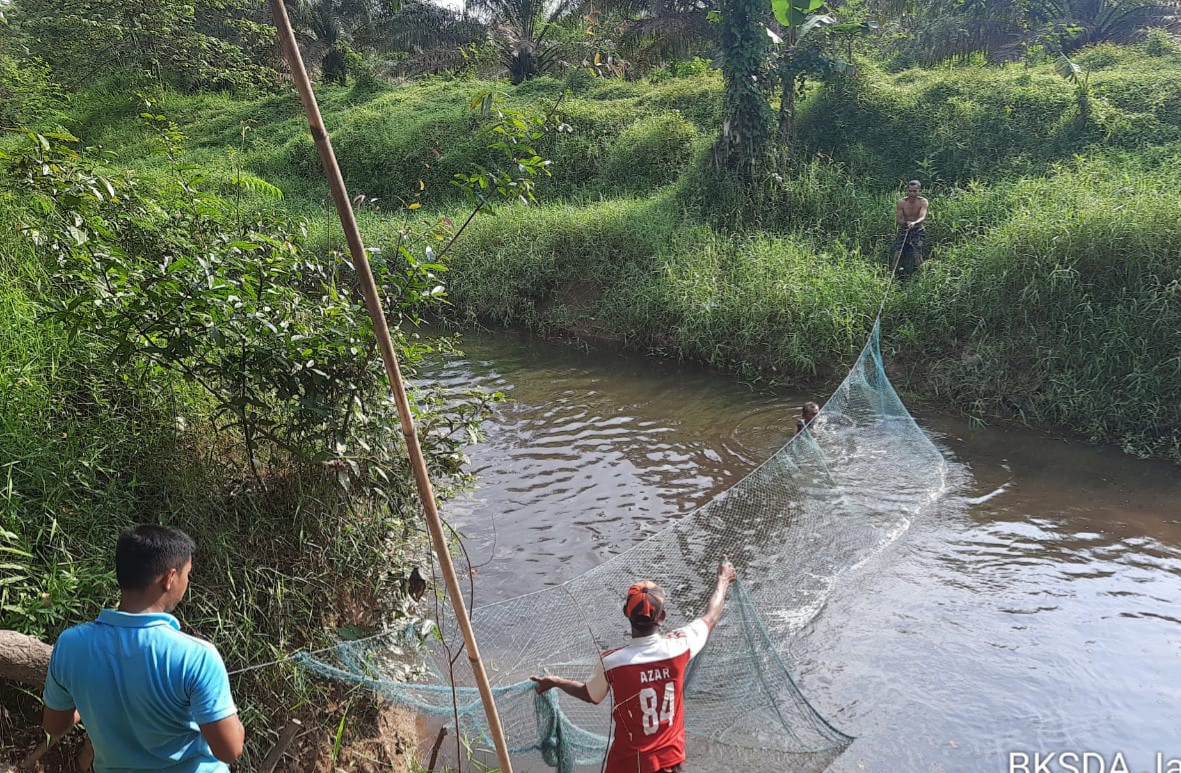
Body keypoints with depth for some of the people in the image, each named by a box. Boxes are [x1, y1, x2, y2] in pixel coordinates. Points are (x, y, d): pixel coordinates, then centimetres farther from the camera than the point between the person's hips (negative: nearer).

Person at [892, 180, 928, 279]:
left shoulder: (923, 202, -8)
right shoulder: (901, 202, -6)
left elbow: (922, 217, -23)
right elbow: (898, 220, -8)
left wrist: (914, 223, -46)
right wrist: (906, 223, -31)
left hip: (917, 231, -2)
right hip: (903, 231, 2)